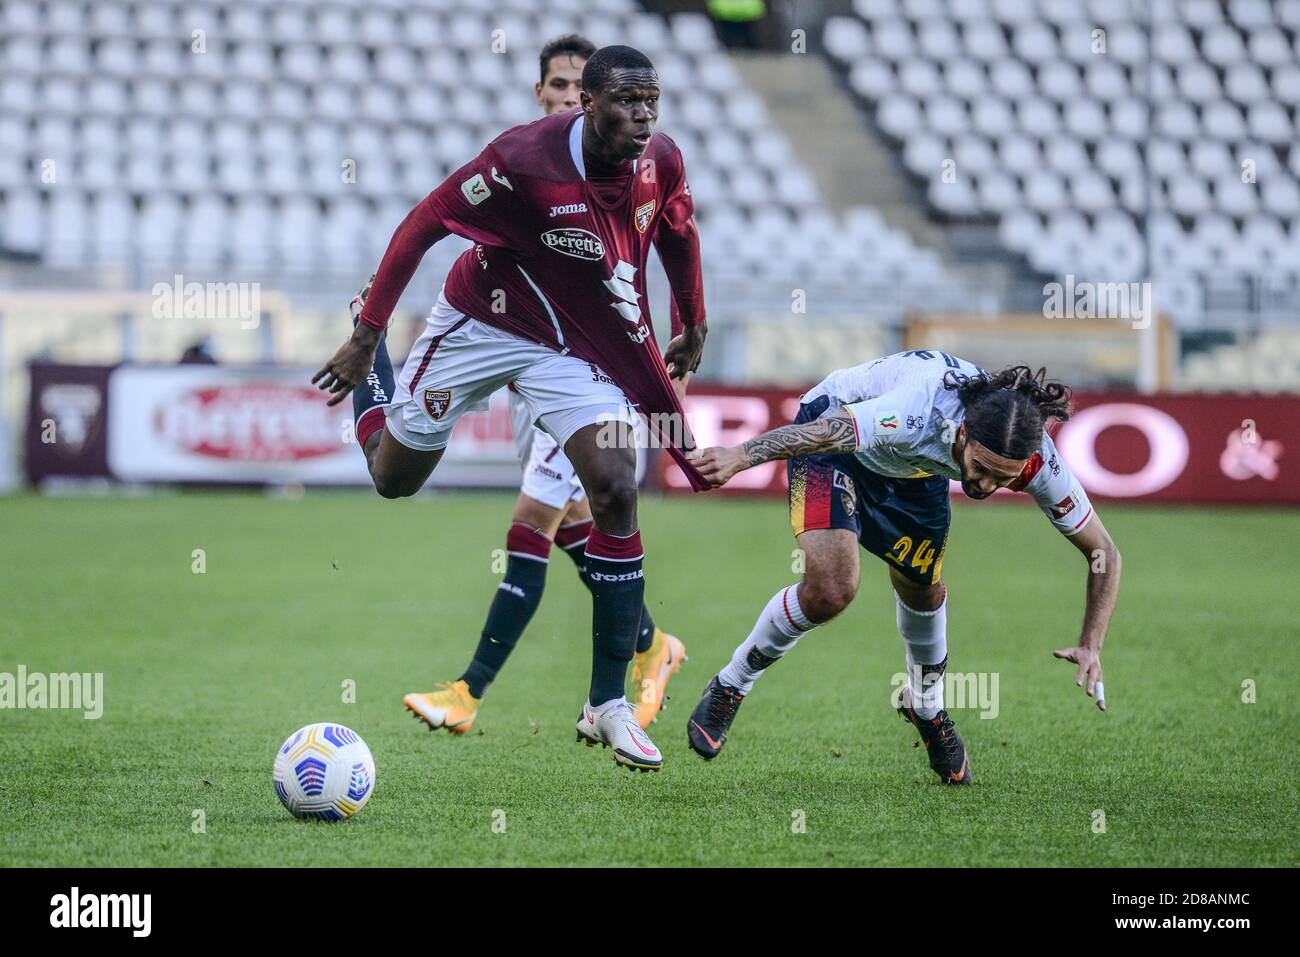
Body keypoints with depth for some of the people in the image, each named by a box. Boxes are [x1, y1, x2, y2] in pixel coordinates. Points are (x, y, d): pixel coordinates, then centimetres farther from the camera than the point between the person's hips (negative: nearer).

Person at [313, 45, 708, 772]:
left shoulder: (662, 163, -17)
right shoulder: (526, 160, -31)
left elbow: (679, 234, 7)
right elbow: (426, 222, -21)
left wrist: (694, 328, 16)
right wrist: (366, 337, -18)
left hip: (579, 345, 3)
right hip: (483, 324, -3)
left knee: (616, 491, -16)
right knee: (395, 479, 12)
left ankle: (609, 704, -9)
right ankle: (370, 373, 50)